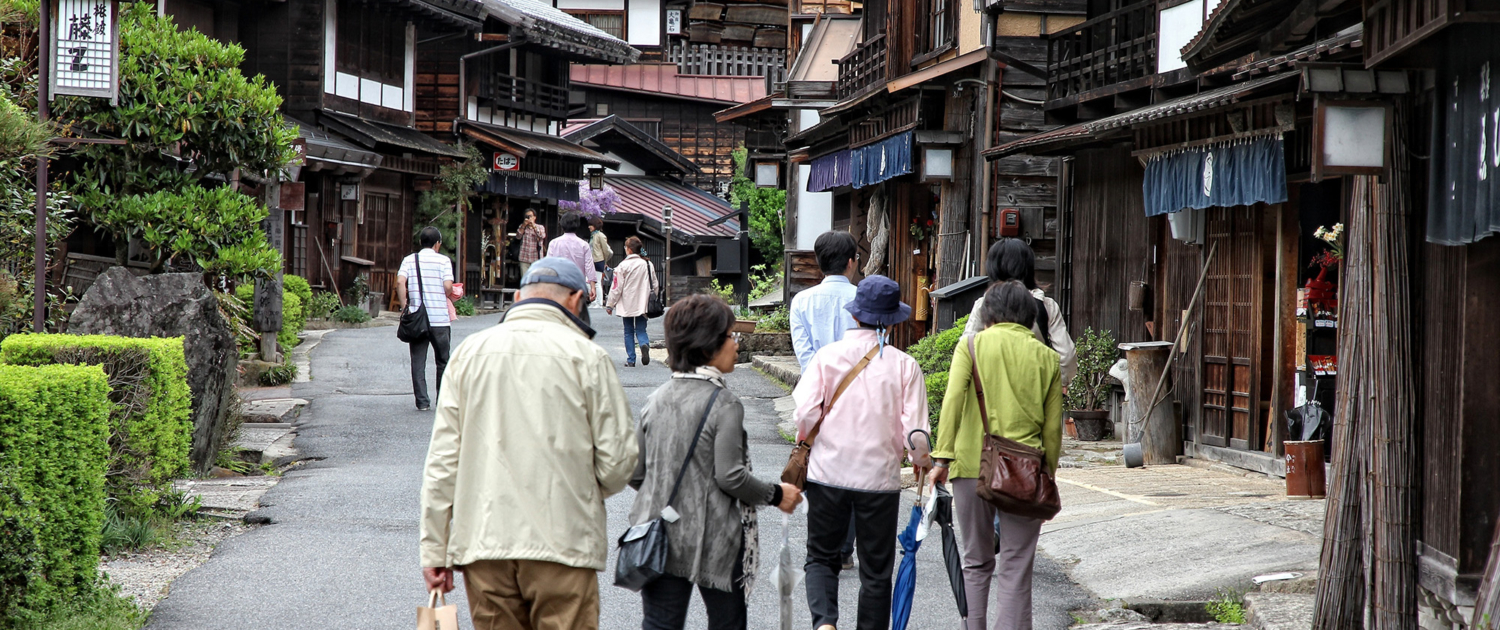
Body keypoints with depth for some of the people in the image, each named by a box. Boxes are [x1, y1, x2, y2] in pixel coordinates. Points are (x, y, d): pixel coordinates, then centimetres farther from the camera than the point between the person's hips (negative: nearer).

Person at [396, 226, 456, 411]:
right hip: (440, 318, -2)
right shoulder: (443, 260, -2)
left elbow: (400, 282, -9)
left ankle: (422, 401, 1)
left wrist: (404, 307, -3)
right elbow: (448, 286, -12)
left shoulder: (409, 260, 6)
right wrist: (447, 296, 9)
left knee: (418, 361, 5)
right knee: (443, 361, 10)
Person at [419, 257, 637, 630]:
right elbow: (618, 461, -3)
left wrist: (435, 549, 9)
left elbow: (442, 459, 6)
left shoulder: (471, 351, 7)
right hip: (562, 542, -3)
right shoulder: (586, 356, -3)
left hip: (482, 540, 4)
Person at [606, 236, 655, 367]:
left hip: (627, 306, -2)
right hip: (642, 305, 2)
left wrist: (610, 305, 1)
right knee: (641, 330, 7)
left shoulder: (623, 266, -9)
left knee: (629, 332, 8)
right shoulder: (647, 265, 3)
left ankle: (630, 360, 6)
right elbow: (654, 285, 9)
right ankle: (644, 344, -25)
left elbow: (617, 287, -7)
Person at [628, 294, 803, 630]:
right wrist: (776, 495, -2)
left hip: (659, 538, 5)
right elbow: (730, 476, -17)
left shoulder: (656, 399, 4)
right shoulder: (724, 404, -13)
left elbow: (635, 473, 7)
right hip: (713, 540, -4)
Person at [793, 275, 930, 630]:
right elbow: (914, 430, -7)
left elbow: (806, 411, -12)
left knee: (821, 556, 13)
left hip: (828, 471, 0)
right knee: (876, 568, 12)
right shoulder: (905, 366, -6)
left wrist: (804, 443, 9)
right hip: (880, 476, 0)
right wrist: (923, 463, 13)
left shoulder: (828, 355, -5)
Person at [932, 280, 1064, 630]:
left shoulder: (972, 346, 3)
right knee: (1016, 570, 3)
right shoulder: (1047, 357, 8)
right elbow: (1053, 427, 8)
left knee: (977, 564, 14)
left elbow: (953, 400, -9)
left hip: (973, 466, 0)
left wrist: (943, 456, -9)